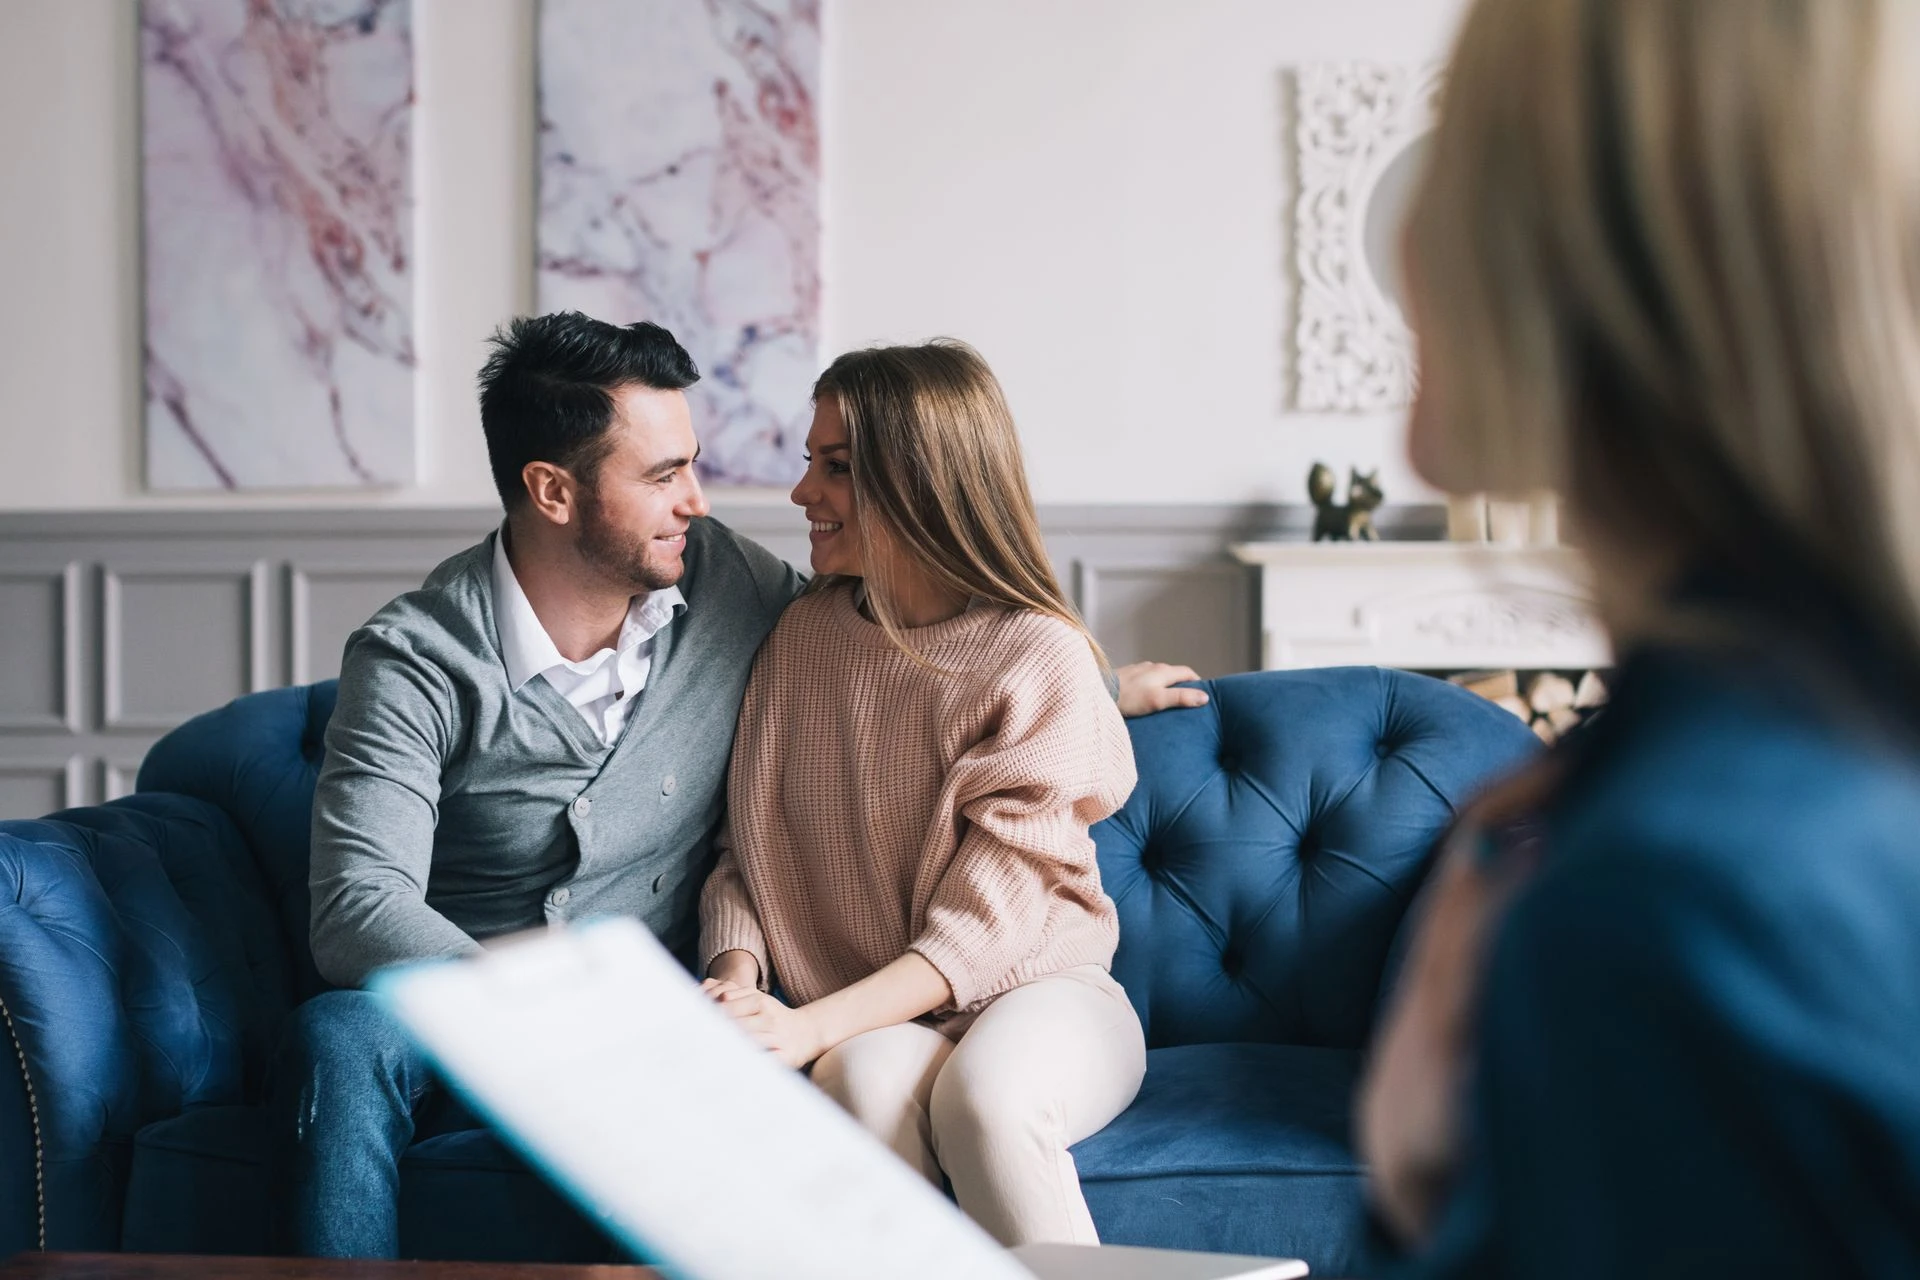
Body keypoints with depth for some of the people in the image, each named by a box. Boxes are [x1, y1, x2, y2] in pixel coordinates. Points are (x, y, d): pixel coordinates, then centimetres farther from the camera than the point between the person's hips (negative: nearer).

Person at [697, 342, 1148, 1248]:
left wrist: (809, 1026, -26)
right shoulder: (802, 635, 5)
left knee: (984, 1096, -36)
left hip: (1040, 991, -2)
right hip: (869, 1016, 3)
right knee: (868, 1079, -33)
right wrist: (739, 973, -13)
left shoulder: (1041, 656, -10)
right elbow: (746, 846, 9)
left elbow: (982, 925, -15)